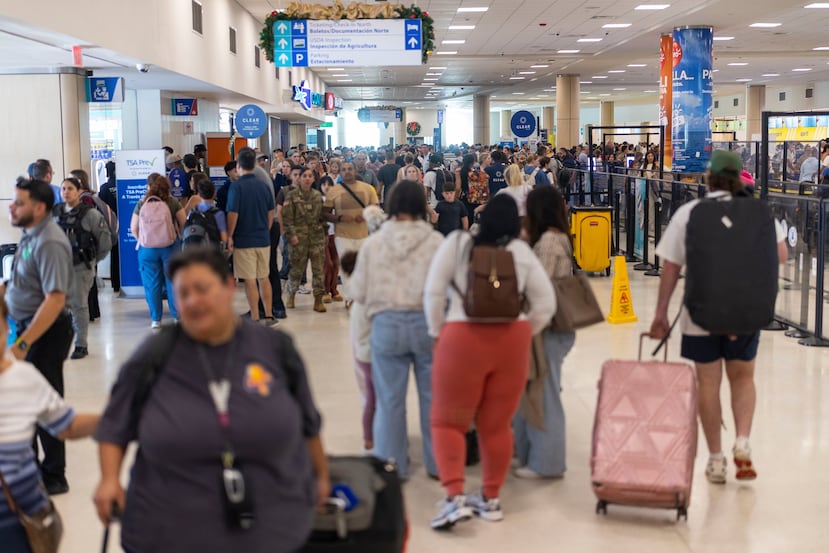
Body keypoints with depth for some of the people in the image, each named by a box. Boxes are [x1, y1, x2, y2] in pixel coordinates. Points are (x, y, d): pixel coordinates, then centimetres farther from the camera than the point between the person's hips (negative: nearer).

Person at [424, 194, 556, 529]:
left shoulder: (456, 243, 1)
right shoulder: (522, 252, 6)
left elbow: (433, 294, -4)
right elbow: (546, 304, 7)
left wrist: (437, 333, 8)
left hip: (463, 338, -3)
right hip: (512, 341, 3)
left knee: (448, 422, 8)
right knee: (497, 425, 14)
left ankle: (455, 498, -5)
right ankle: (491, 499, 23)